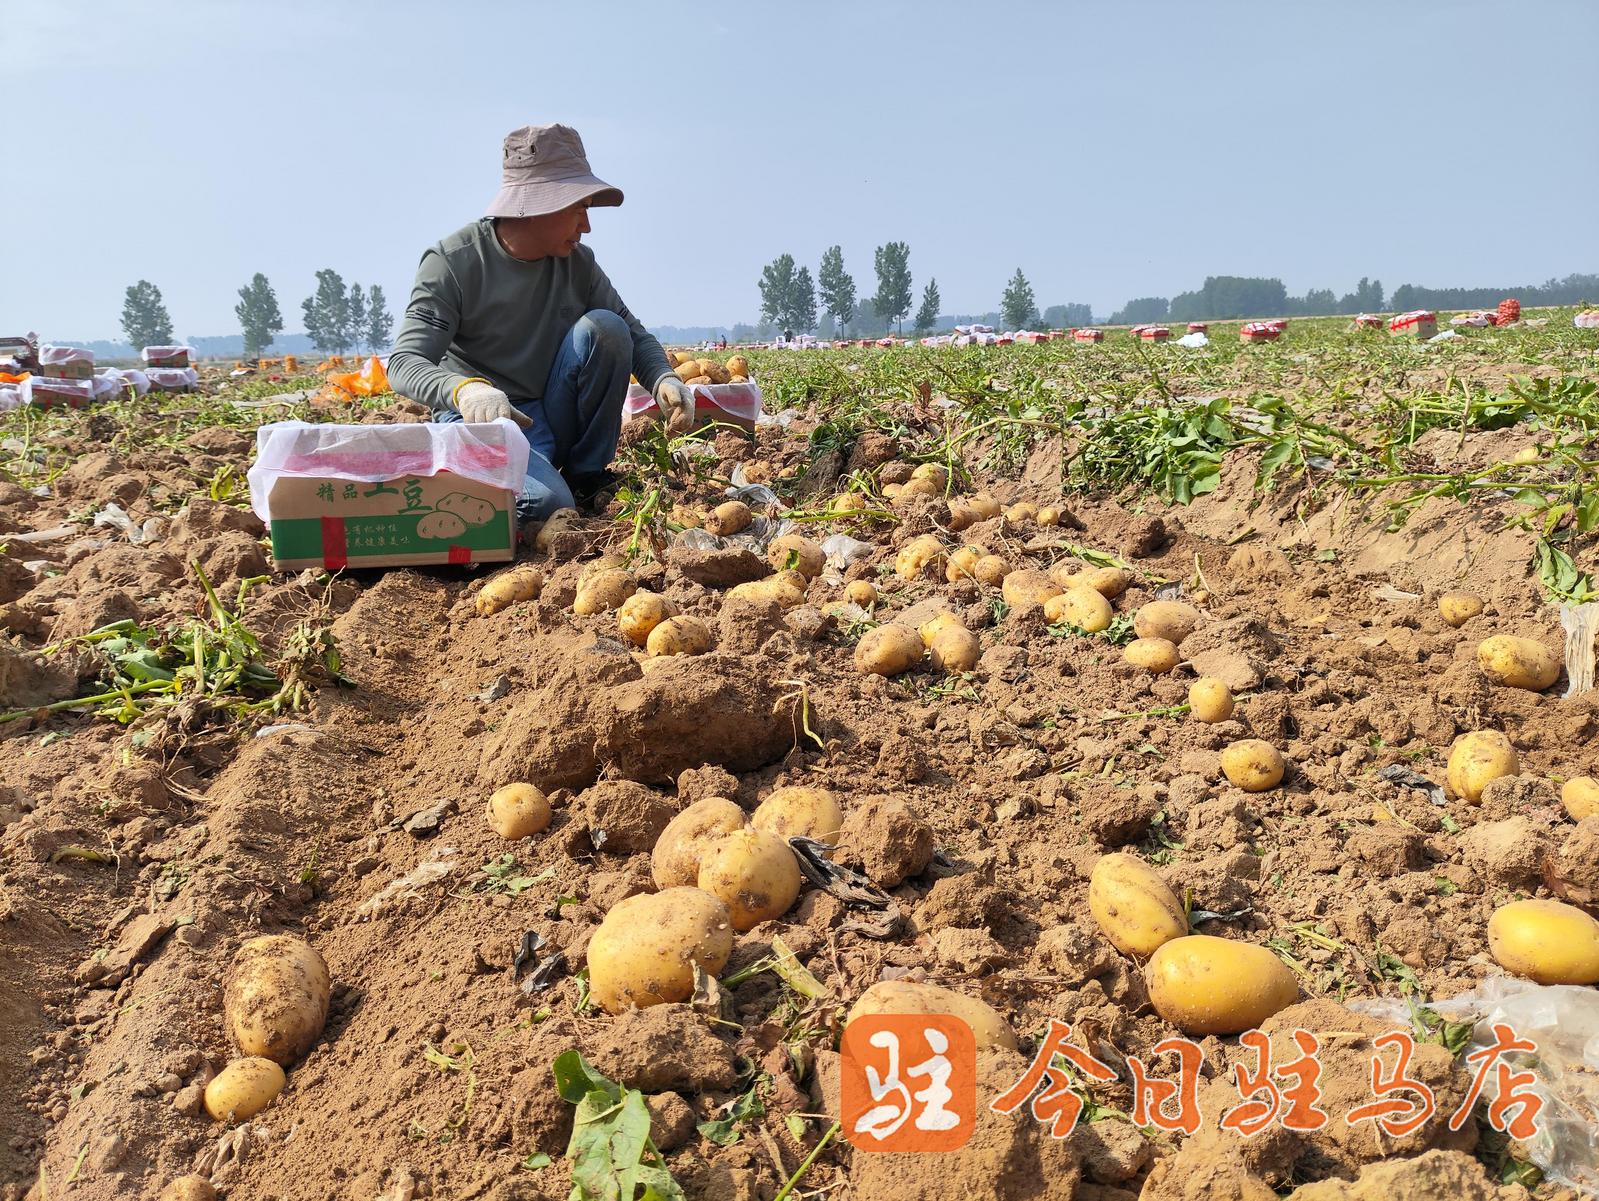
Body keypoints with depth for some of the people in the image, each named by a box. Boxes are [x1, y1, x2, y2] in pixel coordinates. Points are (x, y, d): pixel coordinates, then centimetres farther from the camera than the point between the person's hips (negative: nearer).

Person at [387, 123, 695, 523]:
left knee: (604, 327, -17)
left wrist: (664, 379, -18)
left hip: (555, 417, 5)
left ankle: (587, 476, -5)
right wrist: (464, 388, -43)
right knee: (547, 504, -35)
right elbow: (404, 363, -19)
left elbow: (635, 335, 7)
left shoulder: (577, 261, 2)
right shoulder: (452, 262, -12)